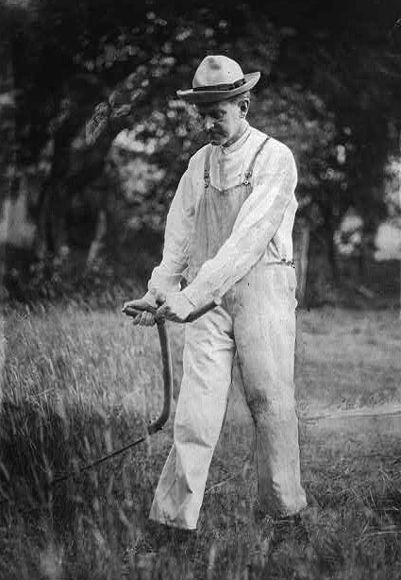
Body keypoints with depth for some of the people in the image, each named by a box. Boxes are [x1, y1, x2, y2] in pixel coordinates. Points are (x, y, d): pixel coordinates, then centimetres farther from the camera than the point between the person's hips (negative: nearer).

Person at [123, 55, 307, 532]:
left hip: (261, 284, -4)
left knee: (270, 401, 0)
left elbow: (249, 237, -15)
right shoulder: (199, 163, 14)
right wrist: (160, 291, 1)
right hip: (206, 294, 4)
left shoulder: (274, 158, -5)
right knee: (196, 405, -4)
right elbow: (180, 233, 16)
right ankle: (173, 519, -5)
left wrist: (192, 295, -22)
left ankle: (284, 510, 14)